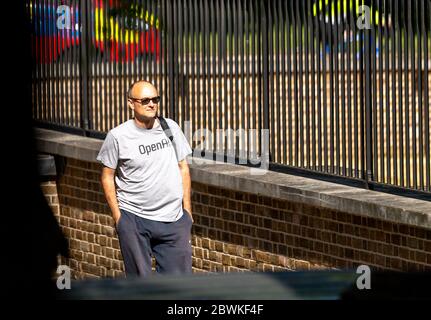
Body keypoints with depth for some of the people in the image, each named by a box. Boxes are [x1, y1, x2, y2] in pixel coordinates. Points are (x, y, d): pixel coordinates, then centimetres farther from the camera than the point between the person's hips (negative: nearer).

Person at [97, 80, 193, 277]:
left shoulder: (171, 128, 4)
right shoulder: (118, 136, -6)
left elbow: (183, 168, 12)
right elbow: (107, 176, 1)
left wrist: (187, 209, 9)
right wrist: (117, 215, -4)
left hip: (173, 219, 3)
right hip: (134, 220, -3)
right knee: (139, 279, 2)